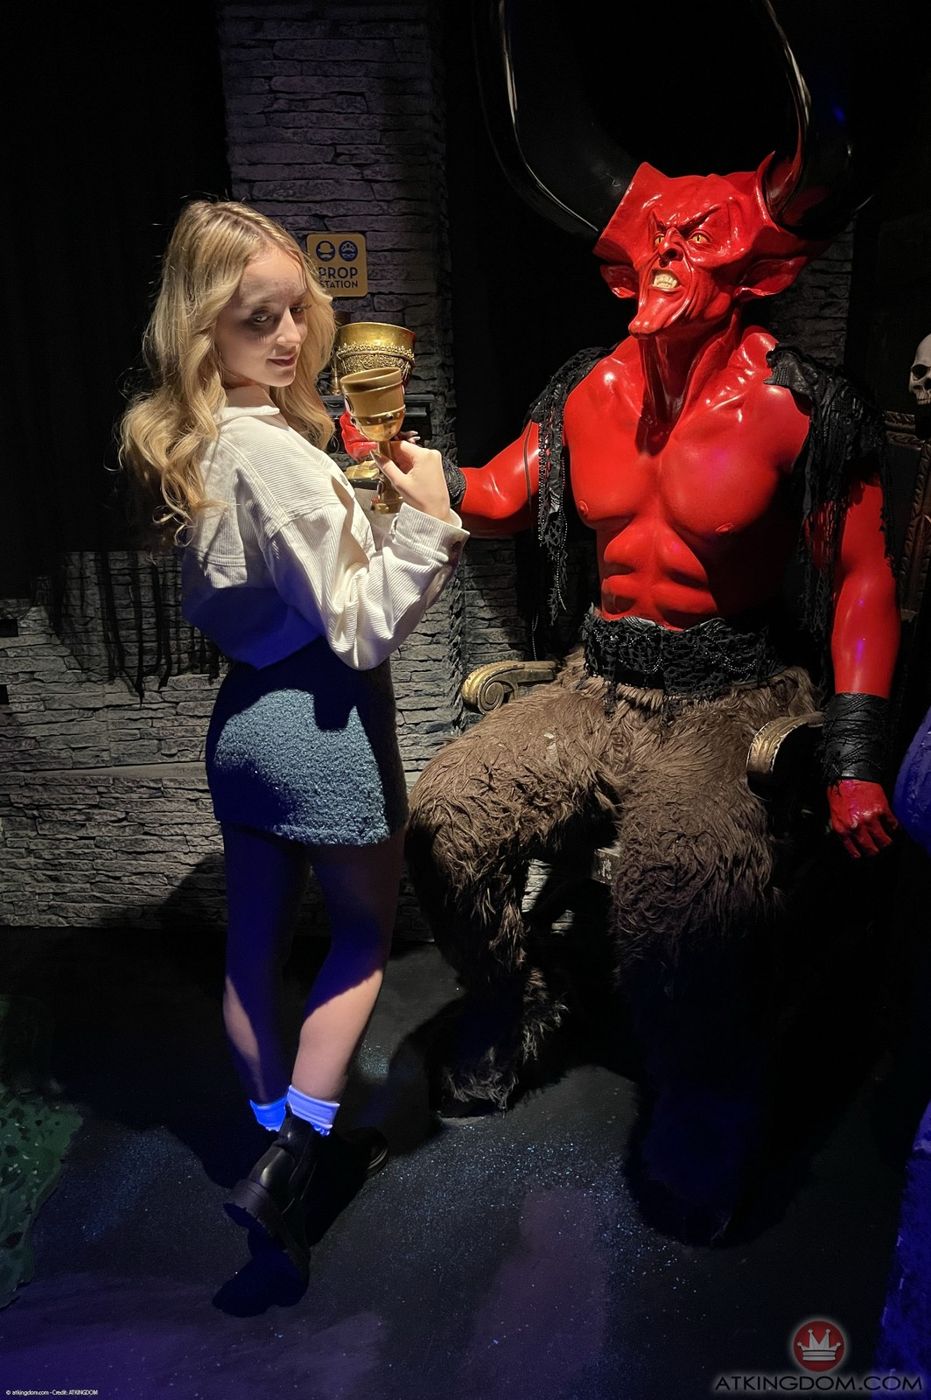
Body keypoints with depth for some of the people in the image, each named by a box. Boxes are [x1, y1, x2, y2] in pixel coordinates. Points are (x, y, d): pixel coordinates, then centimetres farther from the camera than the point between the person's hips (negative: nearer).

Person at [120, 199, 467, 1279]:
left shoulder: (185, 449, 6)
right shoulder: (277, 455, -22)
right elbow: (363, 627, -21)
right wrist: (427, 519, -18)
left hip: (240, 713, 8)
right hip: (321, 724, -8)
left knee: (254, 948, 18)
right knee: (365, 931, 14)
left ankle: (285, 1143, 39)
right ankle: (290, 1160, 13)